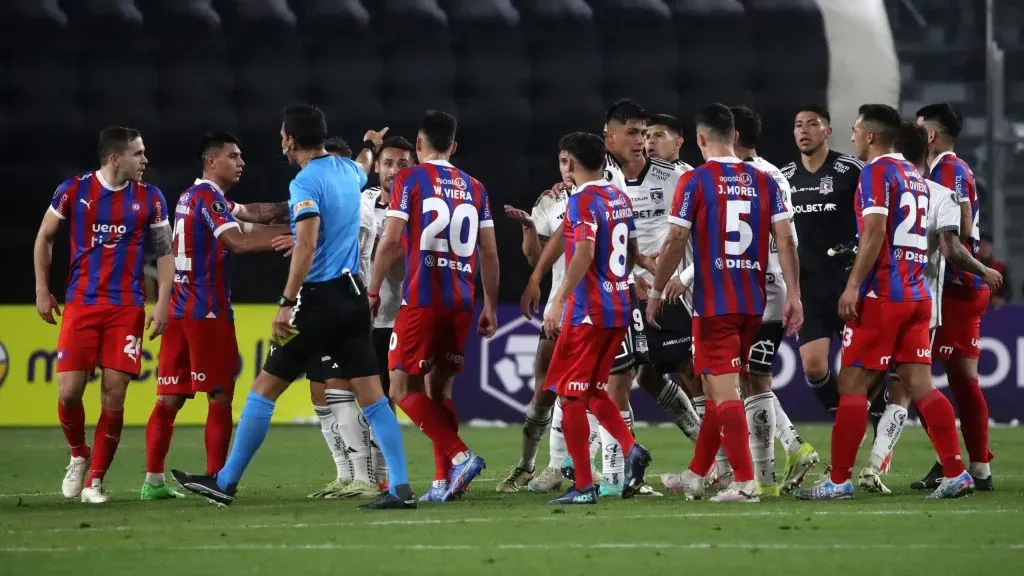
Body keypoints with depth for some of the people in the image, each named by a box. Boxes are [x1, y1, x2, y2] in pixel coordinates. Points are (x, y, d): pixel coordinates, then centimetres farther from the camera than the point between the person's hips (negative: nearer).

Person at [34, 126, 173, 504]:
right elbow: (45, 237, 11)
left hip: (127, 309, 1)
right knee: (69, 392, -7)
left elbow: (164, 252, 8)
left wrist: (162, 303, -3)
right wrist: (42, 290, 7)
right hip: (80, 304, -1)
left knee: (114, 396, -6)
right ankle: (78, 456, 21)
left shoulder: (149, 199, 2)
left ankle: (95, 480, 5)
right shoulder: (74, 190, -1)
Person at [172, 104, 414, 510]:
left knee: (265, 387, 2)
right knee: (370, 393, 3)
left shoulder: (306, 183, -13)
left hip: (319, 299, -7)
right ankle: (400, 487, -6)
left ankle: (225, 483, 7)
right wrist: (369, 148, 62)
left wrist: (287, 304, -25)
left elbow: (307, 244, -23)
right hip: (353, 295, 7)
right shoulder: (348, 171, 11)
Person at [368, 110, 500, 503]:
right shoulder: (474, 188, 13)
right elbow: (489, 253, 12)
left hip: (421, 300, -5)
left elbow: (391, 240, -8)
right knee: (439, 389, 13)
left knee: (404, 389, -1)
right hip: (461, 302, 5)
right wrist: (490, 307, 17)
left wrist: (373, 289, 1)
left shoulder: (410, 180, -1)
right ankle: (444, 482, 7)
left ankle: (460, 456, -18)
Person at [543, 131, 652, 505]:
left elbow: (585, 252, -23)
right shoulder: (620, 198, 13)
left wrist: (558, 302, -23)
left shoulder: (583, 200, -12)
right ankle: (631, 449, -5)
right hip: (619, 310, 9)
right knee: (593, 391, 17)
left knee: (570, 396, -2)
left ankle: (583, 486, -4)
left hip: (588, 313, -9)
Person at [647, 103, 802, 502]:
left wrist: (656, 292, 3)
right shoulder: (763, 181, 7)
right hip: (753, 303, 6)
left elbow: (675, 243, -8)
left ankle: (745, 482, -12)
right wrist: (793, 294, 3)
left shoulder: (695, 181, -7)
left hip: (714, 303, -6)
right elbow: (785, 239, 2)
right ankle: (695, 476, 27)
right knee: (717, 388, 17)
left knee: (724, 391, -5)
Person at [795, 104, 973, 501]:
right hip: (917, 295, 8)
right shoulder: (914, 176, 18)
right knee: (919, 385, 6)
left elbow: (874, 232, -18)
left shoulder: (877, 172, -8)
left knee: (852, 385, -3)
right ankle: (956, 474, 0)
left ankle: (838, 480, -3)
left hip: (882, 295, -8)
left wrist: (853, 286, -18)